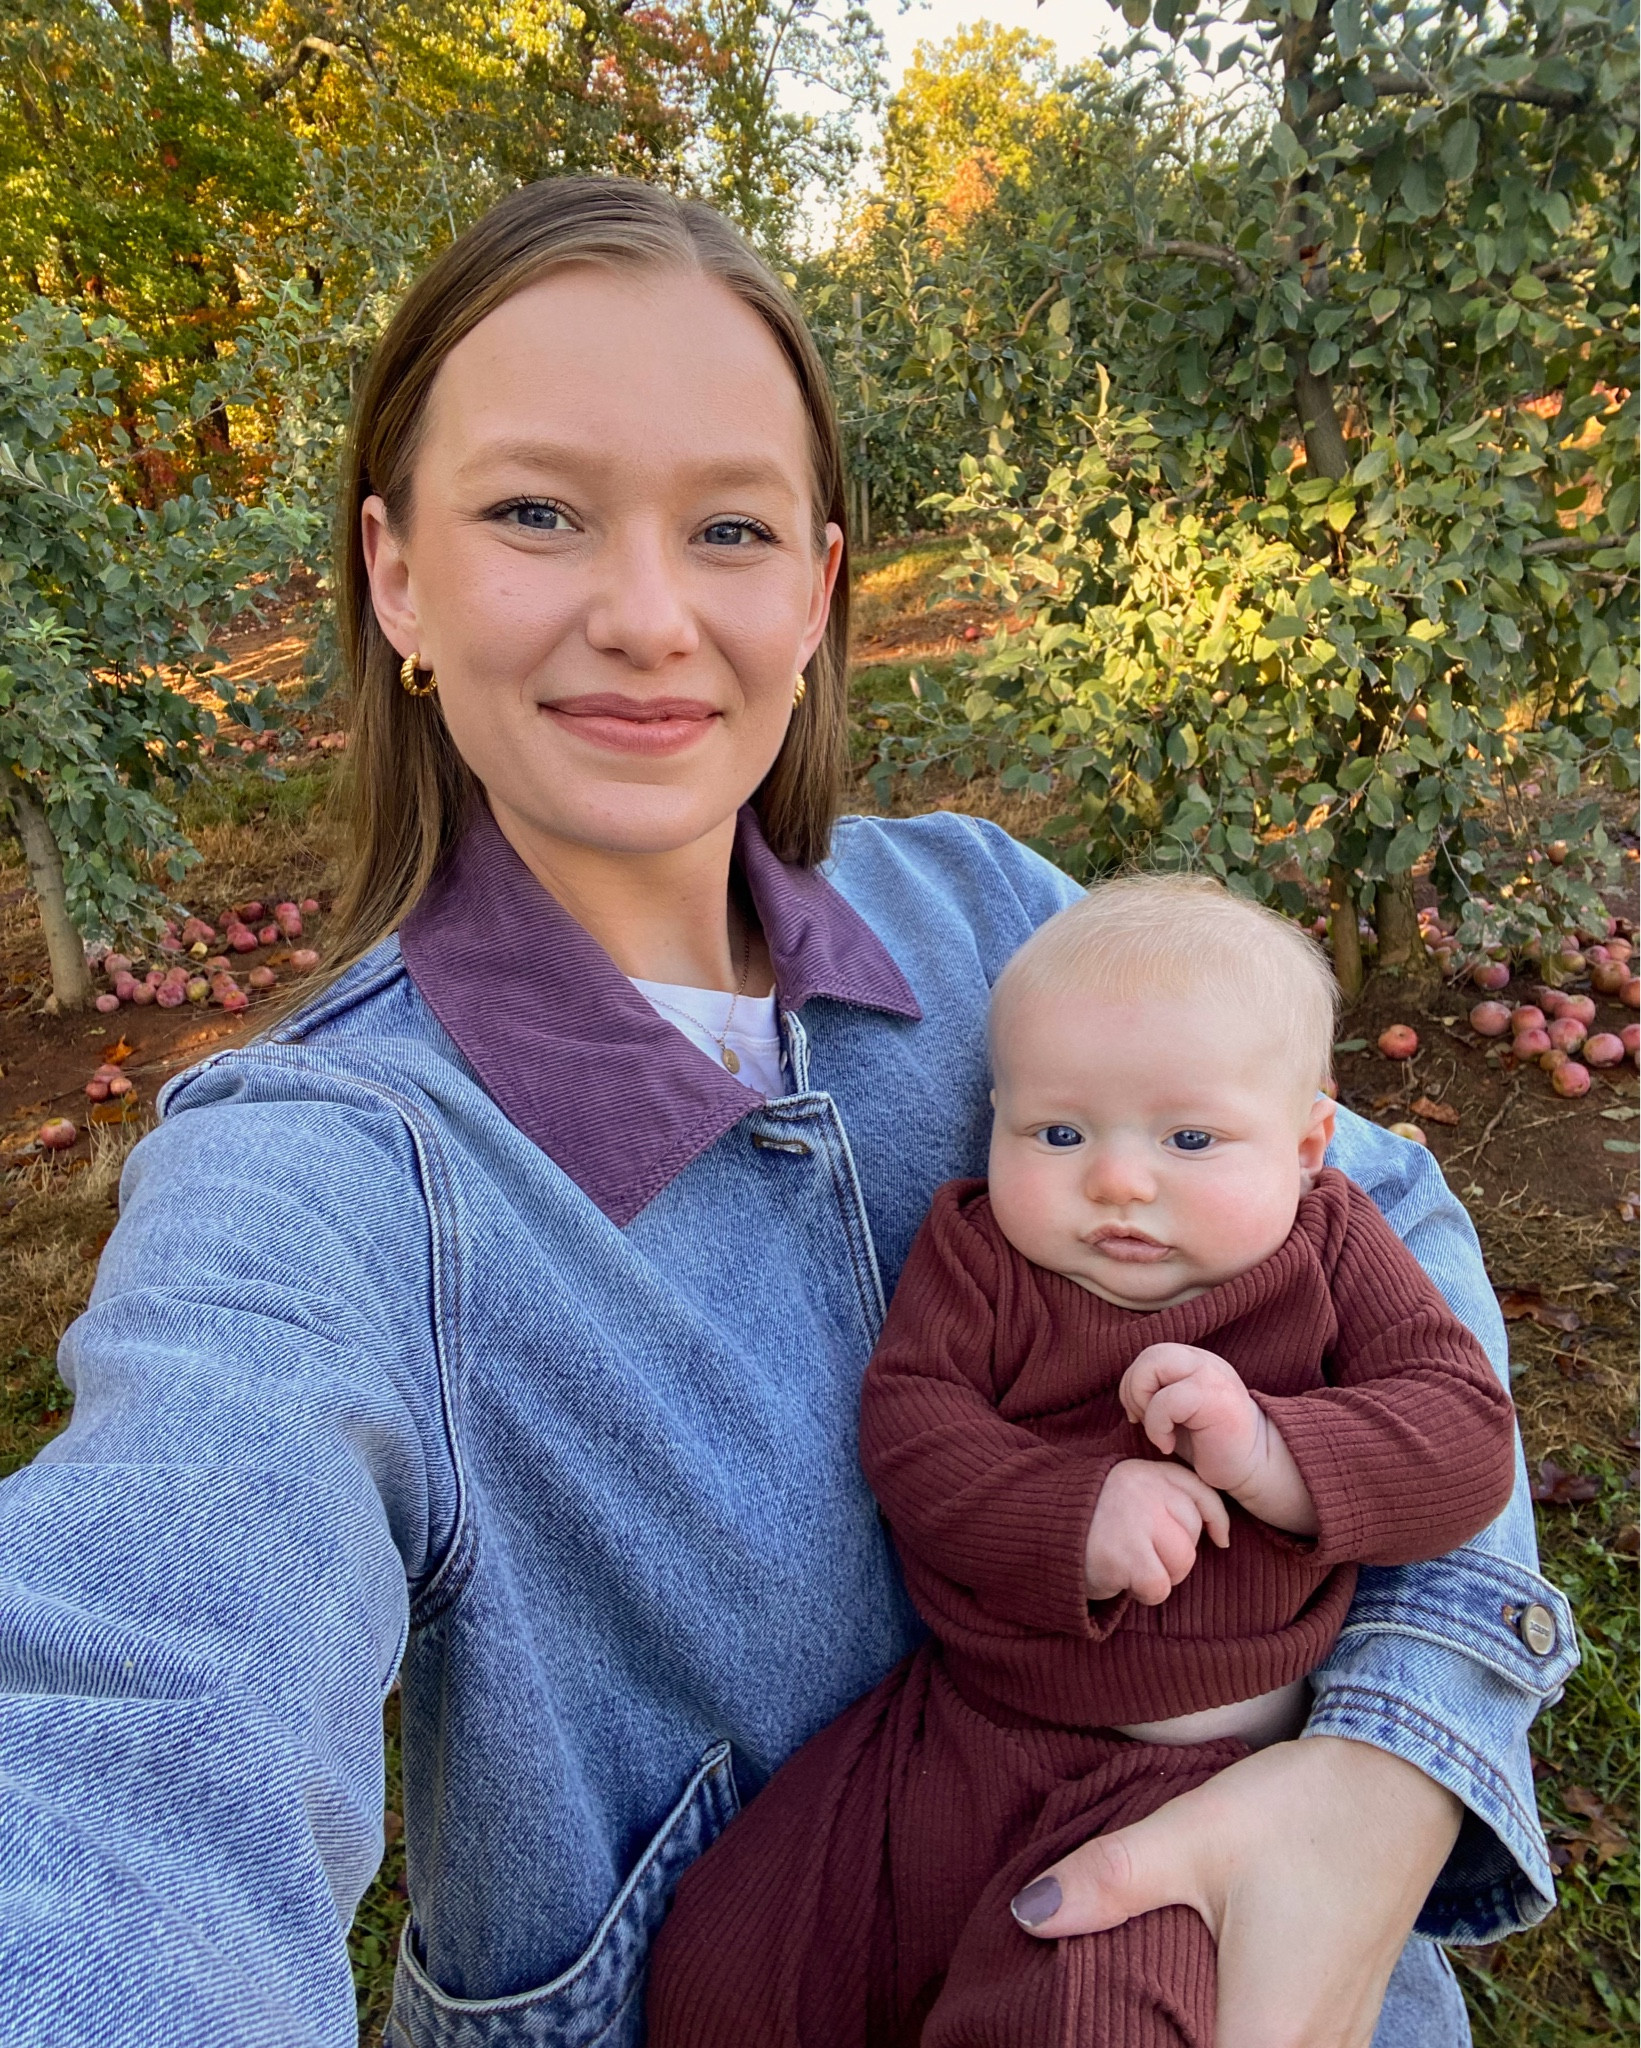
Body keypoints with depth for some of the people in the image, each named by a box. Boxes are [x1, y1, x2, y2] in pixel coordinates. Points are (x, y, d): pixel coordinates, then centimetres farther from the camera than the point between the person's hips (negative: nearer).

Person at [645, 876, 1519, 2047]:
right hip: (956, 1726, 3)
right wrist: (1074, 1515, -28)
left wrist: (1269, 1453, -26)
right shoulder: (976, 1254, -2)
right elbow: (909, 1424, -11)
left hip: (1200, 1769, -2)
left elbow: (1468, 1443, -9)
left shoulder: (1332, 1255, -3)